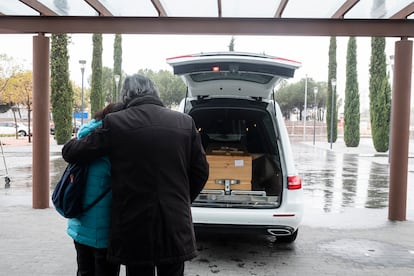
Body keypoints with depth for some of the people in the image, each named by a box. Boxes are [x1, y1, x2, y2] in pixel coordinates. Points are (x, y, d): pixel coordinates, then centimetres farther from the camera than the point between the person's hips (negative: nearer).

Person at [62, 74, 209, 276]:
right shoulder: (185, 122, 2)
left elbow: (70, 153, 1)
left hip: (135, 230, -2)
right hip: (175, 227, 3)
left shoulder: (114, 123, -7)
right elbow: (201, 171, 5)